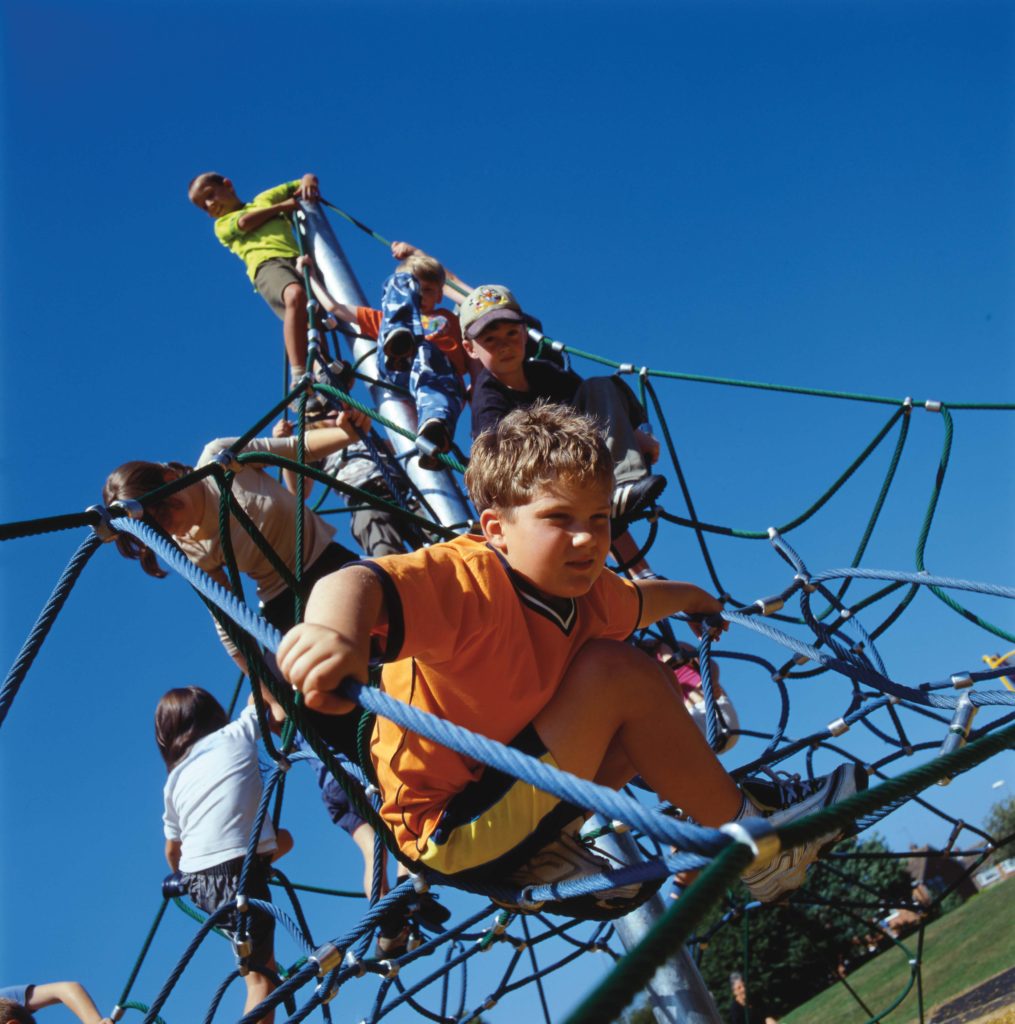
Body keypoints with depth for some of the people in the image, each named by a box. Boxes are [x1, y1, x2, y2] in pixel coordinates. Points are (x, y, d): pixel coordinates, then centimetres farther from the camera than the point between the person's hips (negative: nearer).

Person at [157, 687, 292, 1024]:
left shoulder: (175, 780, 15)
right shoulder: (236, 735, 2)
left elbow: (172, 851, 23)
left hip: (195, 880, 7)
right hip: (239, 873, -7)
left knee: (282, 839, 30)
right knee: (261, 976, -1)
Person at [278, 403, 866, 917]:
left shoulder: (582, 592, -1)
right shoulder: (471, 580, -28)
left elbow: (637, 602, 24)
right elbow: (357, 583, -47)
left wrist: (686, 596, 42)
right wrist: (335, 630, -69)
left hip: (504, 798, 10)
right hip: (453, 834, -10)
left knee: (652, 687, 12)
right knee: (617, 672, -20)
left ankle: (550, 853, 4)